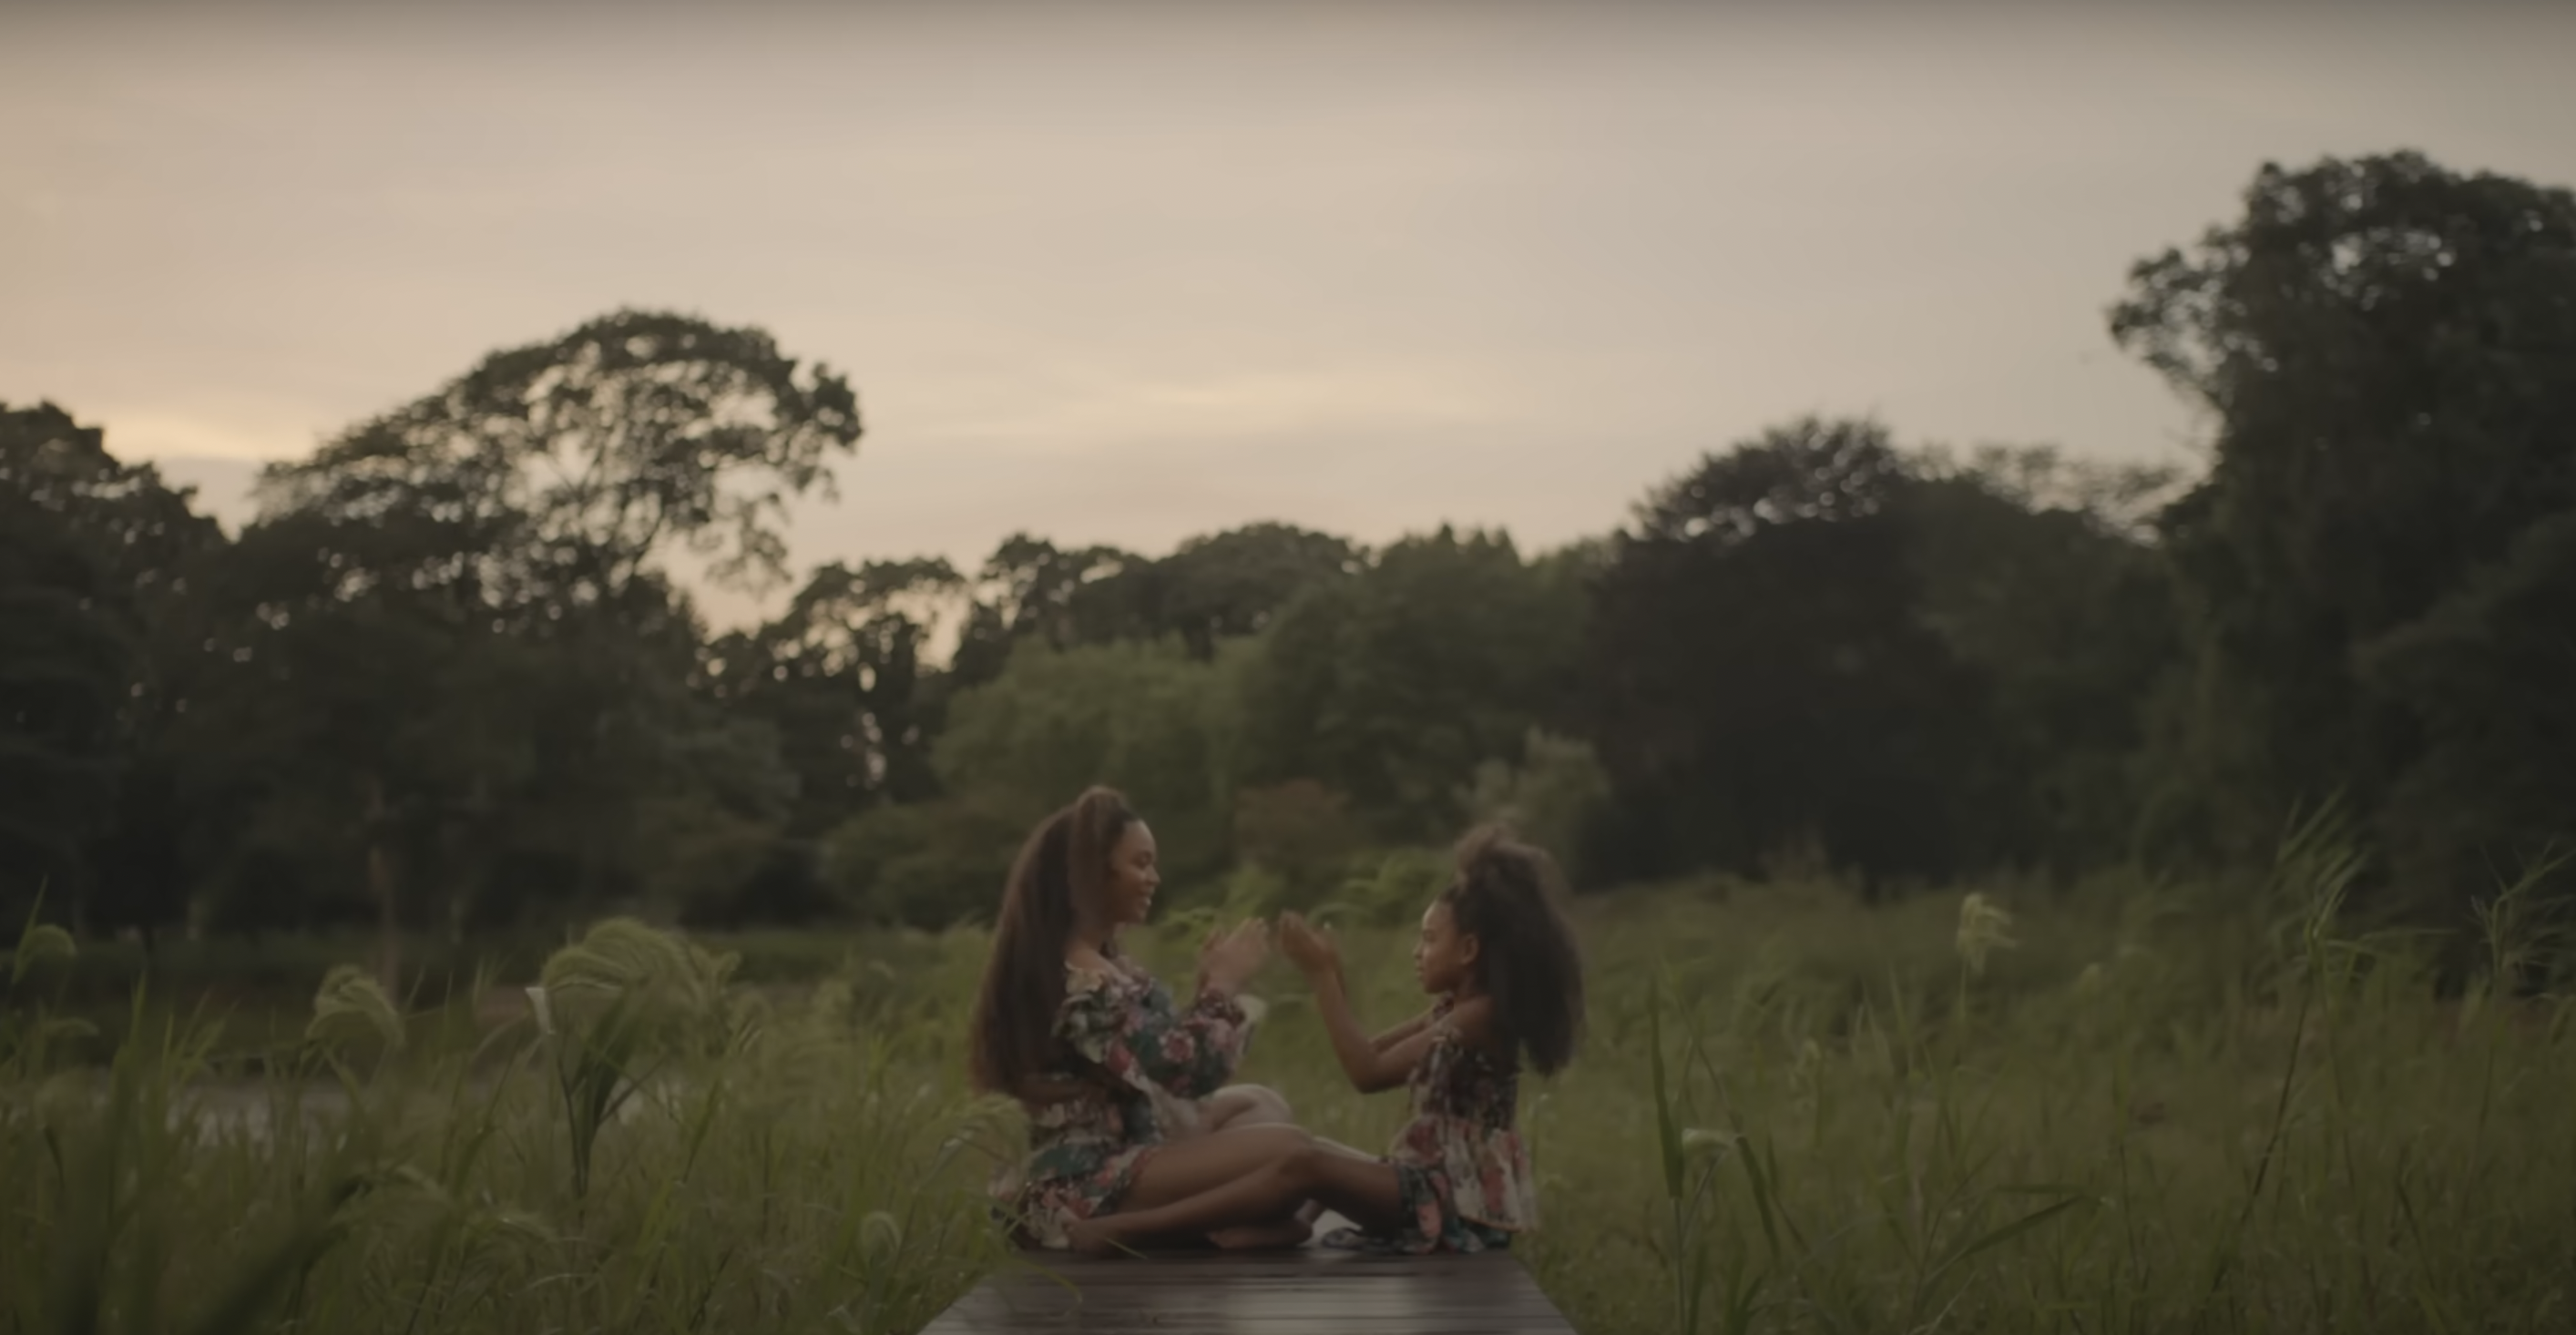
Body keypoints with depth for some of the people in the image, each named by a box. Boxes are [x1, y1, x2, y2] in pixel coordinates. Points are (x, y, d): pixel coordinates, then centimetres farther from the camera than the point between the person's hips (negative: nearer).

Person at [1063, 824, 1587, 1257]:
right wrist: (1330, 973, 9)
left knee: (1304, 1165, -27)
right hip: (1437, 1183, 11)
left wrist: (1323, 978, -16)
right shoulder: (1455, 1010, 15)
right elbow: (1371, 1053, 17)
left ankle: (1126, 1229, -32)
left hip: (1459, 1199, -11)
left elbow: (1368, 1074, -19)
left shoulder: (1479, 1015, -14)